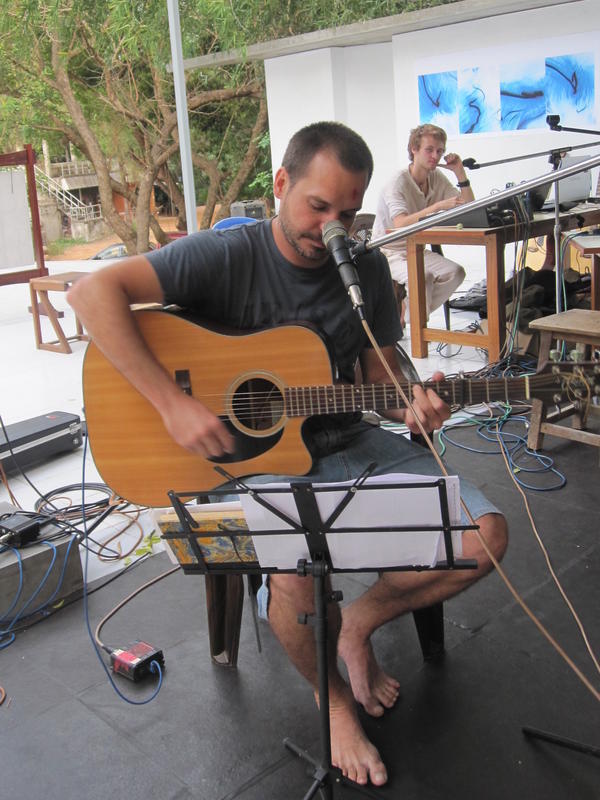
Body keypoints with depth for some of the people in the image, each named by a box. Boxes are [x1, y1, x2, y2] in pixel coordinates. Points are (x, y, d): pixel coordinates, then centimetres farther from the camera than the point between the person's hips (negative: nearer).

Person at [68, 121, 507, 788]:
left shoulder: (367, 269, 3)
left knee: (486, 535, -9)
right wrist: (173, 404, -28)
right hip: (250, 453, -5)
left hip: (347, 444, 5)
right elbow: (92, 291, -23)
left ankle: (358, 624, 15)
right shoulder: (227, 255, -13)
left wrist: (410, 404, -11)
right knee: (296, 574, -35)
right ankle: (333, 697, 2)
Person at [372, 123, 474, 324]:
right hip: (389, 253, -7)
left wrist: (460, 172, -7)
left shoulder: (438, 178, 3)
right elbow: (401, 224, -34)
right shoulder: (397, 183, -18)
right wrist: (438, 206, -42)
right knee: (422, 276, -35)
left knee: (455, 272, -19)